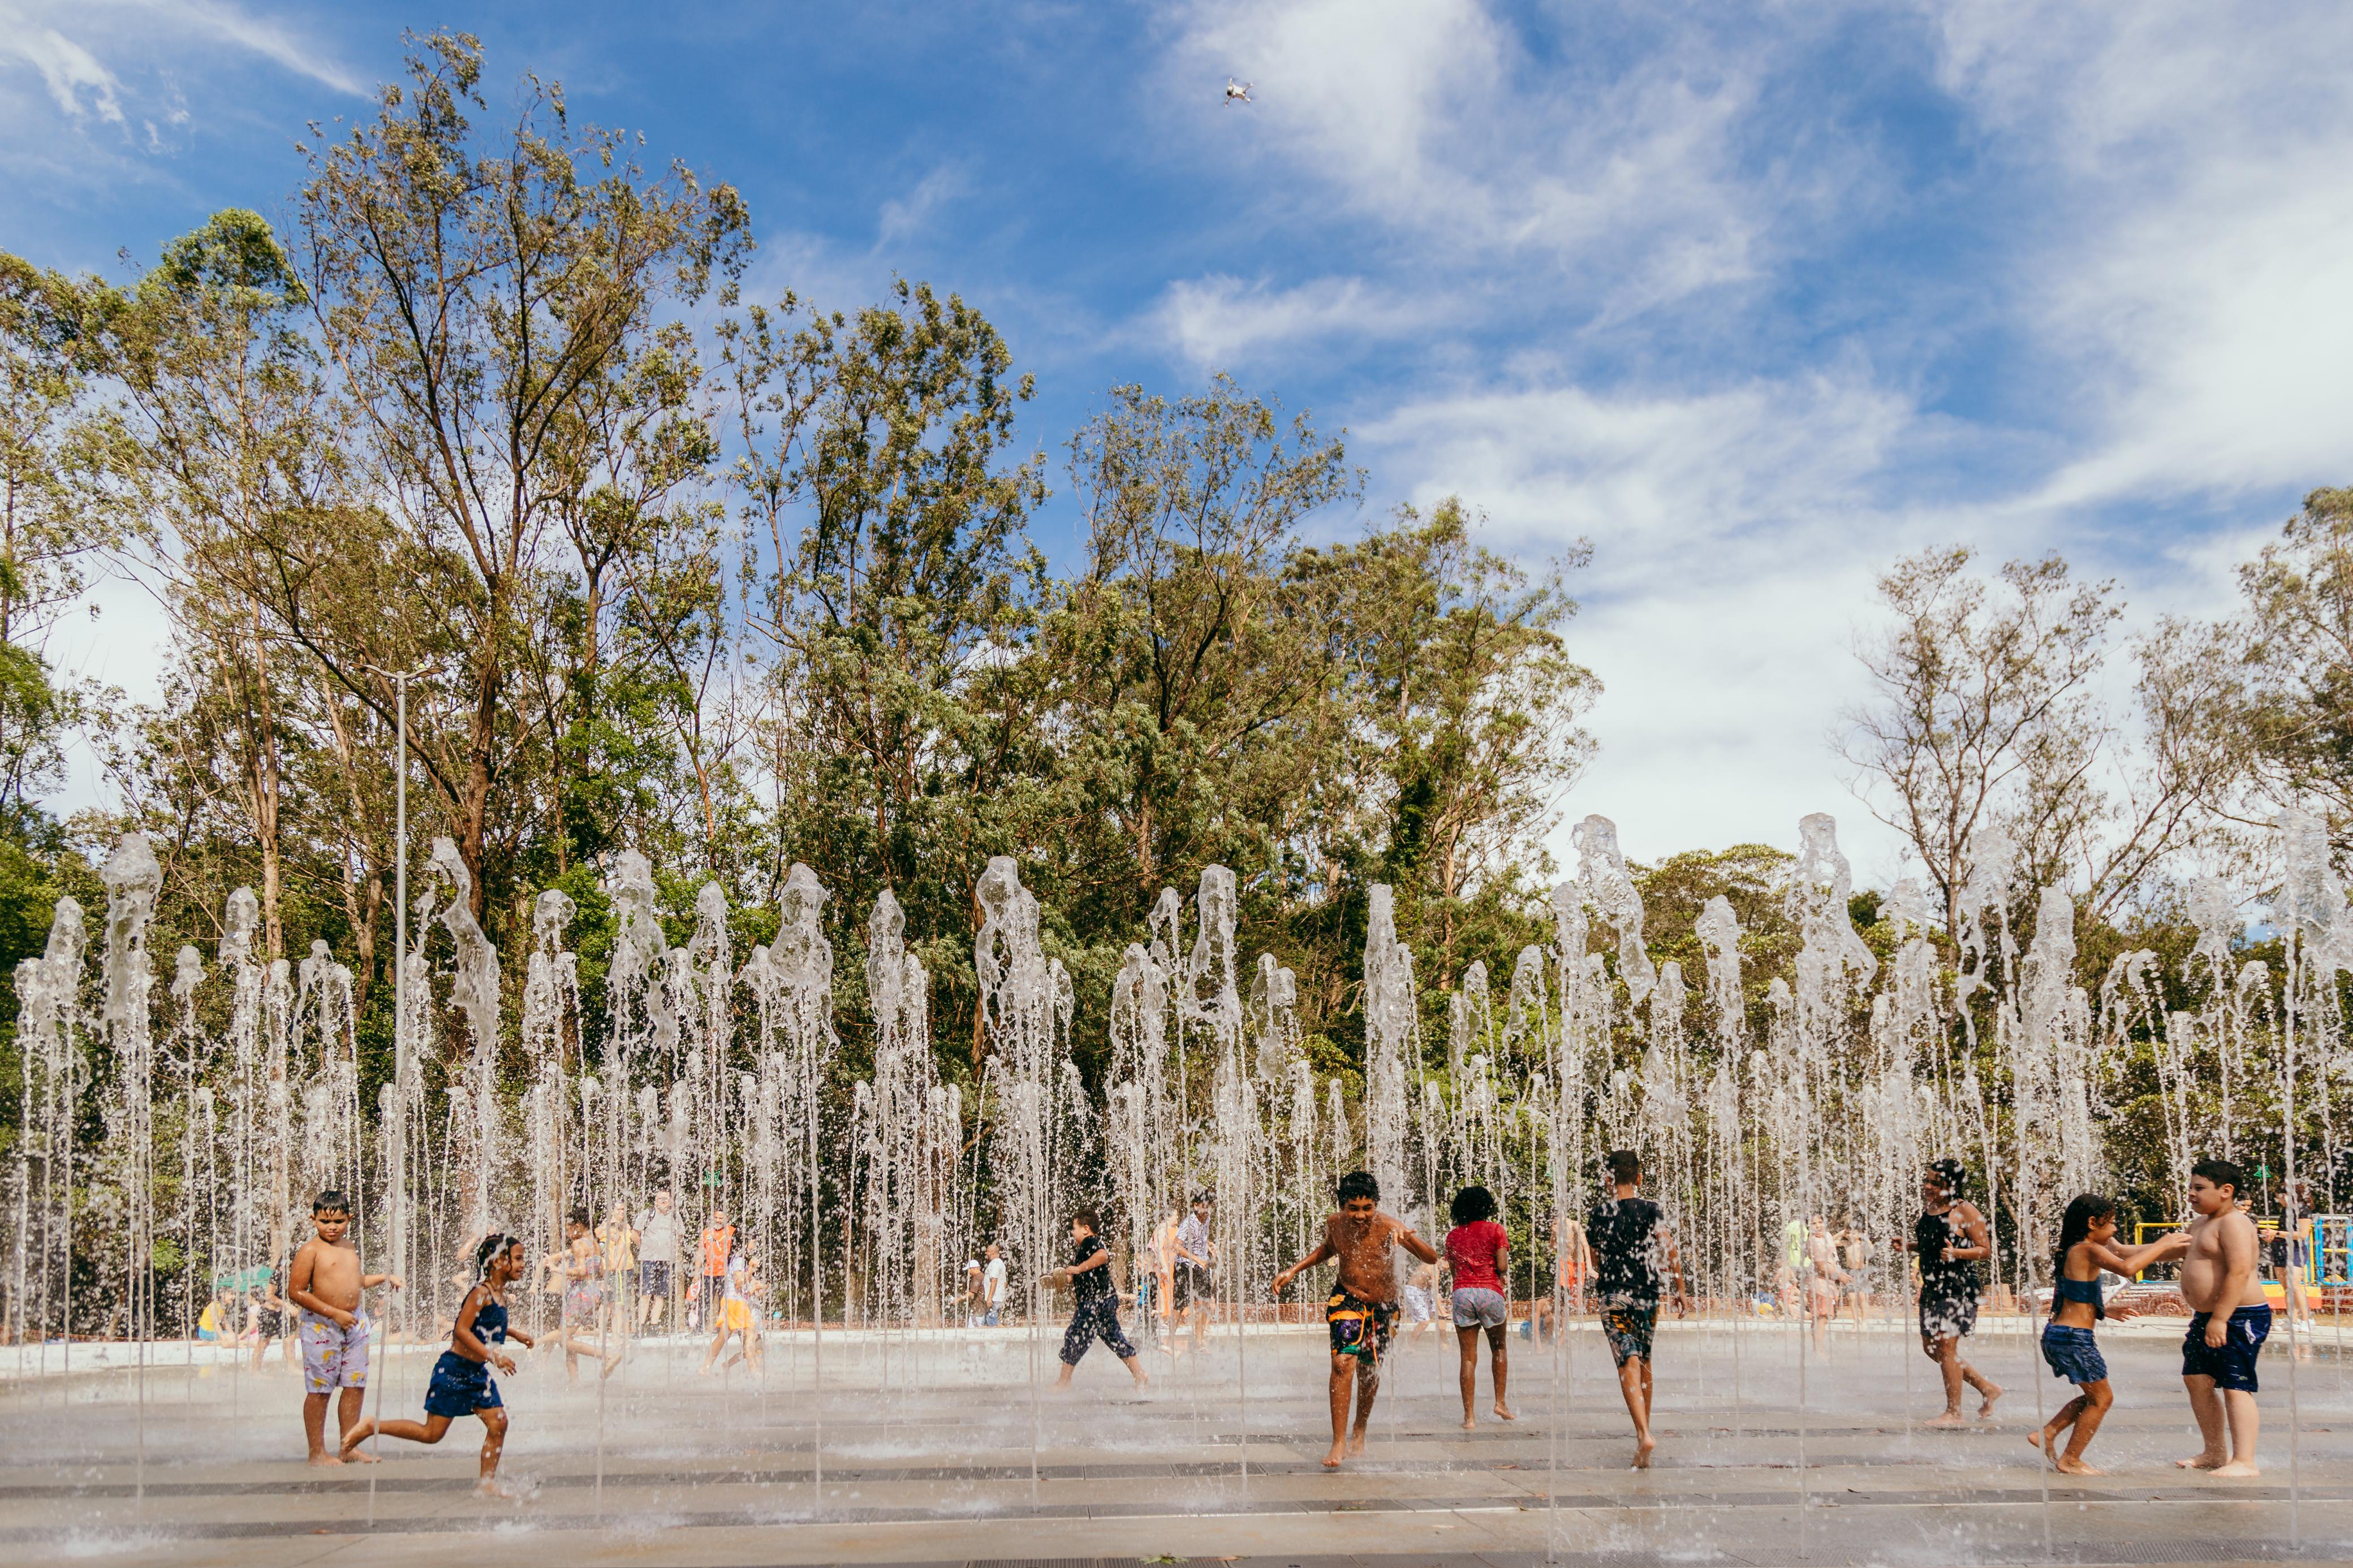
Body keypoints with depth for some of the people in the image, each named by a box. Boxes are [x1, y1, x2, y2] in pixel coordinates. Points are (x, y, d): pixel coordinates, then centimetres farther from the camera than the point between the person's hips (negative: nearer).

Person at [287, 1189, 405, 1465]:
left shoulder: (350, 1248, 13)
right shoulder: (311, 1250, -11)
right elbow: (296, 1291, -16)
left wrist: (385, 1277, 18)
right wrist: (334, 1313, -19)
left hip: (354, 1322, 7)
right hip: (320, 1326, -7)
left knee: (355, 1386, 8)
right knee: (320, 1390, -1)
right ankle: (317, 1453, 8)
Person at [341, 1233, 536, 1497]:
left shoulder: (501, 1294, 8)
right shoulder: (482, 1292, -19)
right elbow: (461, 1329, -26)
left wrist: (514, 1333, 21)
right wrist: (493, 1355, -30)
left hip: (477, 1373, 8)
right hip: (454, 1370, -8)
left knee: (498, 1423, -1)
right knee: (432, 1433, -2)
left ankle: (487, 1482, 9)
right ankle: (370, 1427, 12)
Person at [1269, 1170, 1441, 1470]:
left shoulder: (1387, 1226, -23)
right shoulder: (1334, 1223, -12)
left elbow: (1431, 1258, -32)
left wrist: (1408, 1236, -51)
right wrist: (1293, 1271, 6)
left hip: (1383, 1307, 0)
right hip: (1346, 1299, 0)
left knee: (1369, 1371, 13)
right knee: (1343, 1362, -20)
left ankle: (1359, 1432, 40)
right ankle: (1339, 1443, -16)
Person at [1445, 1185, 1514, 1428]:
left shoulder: (1453, 1235, 11)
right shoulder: (1495, 1230, 2)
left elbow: (1452, 1269, 9)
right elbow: (1503, 1267, -5)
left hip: (1462, 1293, 2)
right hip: (1490, 1292, -2)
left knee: (1468, 1356, 3)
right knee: (1499, 1348, 20)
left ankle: (1469, 1416, -1)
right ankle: (1500, 1403, 18)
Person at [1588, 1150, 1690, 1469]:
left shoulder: (1599, 1213, 3)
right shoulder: (1650, 1209, -2)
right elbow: (1669, 1249, -12)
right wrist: (1681, 1290, -5)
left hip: (1611, 1295, -1)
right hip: (1646, 1295, 1)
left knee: (1629, 1363, -9)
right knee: (1644, 1362, 18)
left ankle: (1644, 1434, -25)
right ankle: (1644, 1429, 29)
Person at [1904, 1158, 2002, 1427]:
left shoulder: (1965, 1211, -10)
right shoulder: (1927, 1209, 12)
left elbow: (1985, 1250, -11)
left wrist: (1956, 1253, -26)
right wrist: (1908, 1246, 6)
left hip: (1958, 1288, -9)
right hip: (1932, 1287, 9)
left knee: (1945, 1346, -9)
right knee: (1931, 1347, 11)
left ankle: (1954, 1413, 0)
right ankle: (1987, 1388, 26)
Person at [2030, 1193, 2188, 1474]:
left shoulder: (2072, 1251, 15)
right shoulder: (2088, 1250, -14)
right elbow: (2127, 1267, -30)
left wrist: (2106, 1310, 26)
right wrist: (2163, 1244, -20)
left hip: (2057, 1334, 9)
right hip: (2074, 1337, -9)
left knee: (2093, 1396, 20)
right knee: (2101, 1398, 5)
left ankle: (2046, 1434, 16)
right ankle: (2070, 1460, 9)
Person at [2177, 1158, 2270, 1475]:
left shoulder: (2234, 1222, -16)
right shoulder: (2199, 1225, 15)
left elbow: (2239, 1271, -24)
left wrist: (2220, 1318, -27)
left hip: (2240, 1318, -10)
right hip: (2207, 1318, 10)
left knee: (2235, 1387, -9)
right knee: (2197, 1379, 13)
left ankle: (2244, 1462, -7)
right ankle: (2215, 1452, 24)